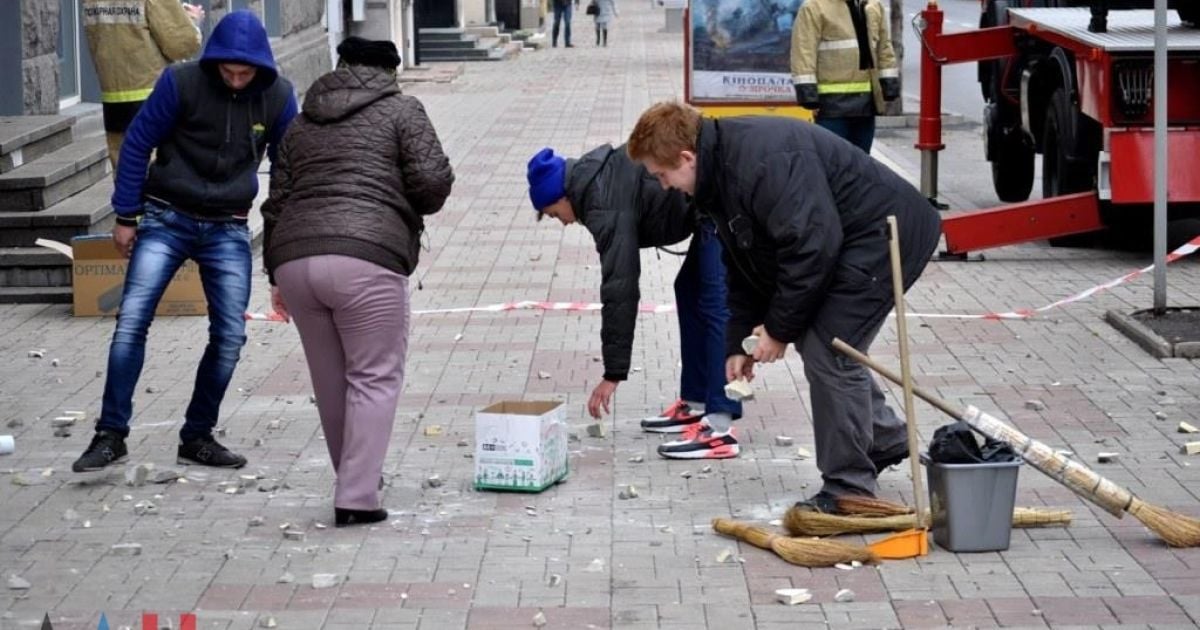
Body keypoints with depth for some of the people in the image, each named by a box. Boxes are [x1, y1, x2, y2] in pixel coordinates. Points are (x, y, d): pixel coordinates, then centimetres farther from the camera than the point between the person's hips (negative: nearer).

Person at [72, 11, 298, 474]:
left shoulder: (277, 97, -7)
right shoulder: (181, 82, -15)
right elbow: (138, 143, -7)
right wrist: (125, 216, -6)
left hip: (228, 230, 2)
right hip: (167, 219, -2)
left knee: (230, 335, -1)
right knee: (131, 321, -11)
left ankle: (197, 437, 13)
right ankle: (111, 435, -2)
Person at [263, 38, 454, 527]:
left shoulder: (301, 124, 25)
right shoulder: (400, 110, 9)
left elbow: (277, 202, 21)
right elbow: (433, 180, -3)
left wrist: (276, 275, 26)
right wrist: (415, 208, 19)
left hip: (294, 260, 5)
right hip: (366, 258, -5)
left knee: (330, 380, 16)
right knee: (375, 378, 2)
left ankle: (356, 481, 29)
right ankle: (356, 497, -6)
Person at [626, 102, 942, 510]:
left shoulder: (763, 162, -28)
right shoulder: (720, 172, 7)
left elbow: (812, 245, -30)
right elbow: (745, 266, 16)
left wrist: (780, 328, -20)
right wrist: (739, 342, 10)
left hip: (884, 234, -11)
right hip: (849, 243, 11)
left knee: (829, 351, -12)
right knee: (817, 343, 17)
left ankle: (848, 490, -2)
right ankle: (885, 440, 34)